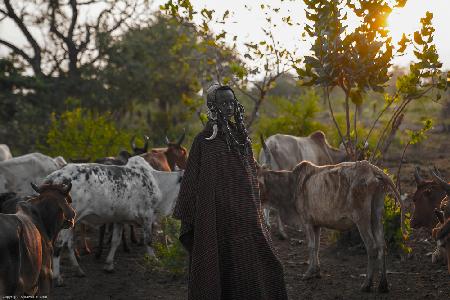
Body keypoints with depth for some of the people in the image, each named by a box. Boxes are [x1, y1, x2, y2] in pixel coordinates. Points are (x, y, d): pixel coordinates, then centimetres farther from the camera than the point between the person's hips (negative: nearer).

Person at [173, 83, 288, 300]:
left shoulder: (240, 136, 11)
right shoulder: (205, 140, -6)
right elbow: (192, 180, -5)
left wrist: (256, 212, 14)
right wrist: (186, 216, -7)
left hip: (246, 215, 6)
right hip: (219, 215, -6)